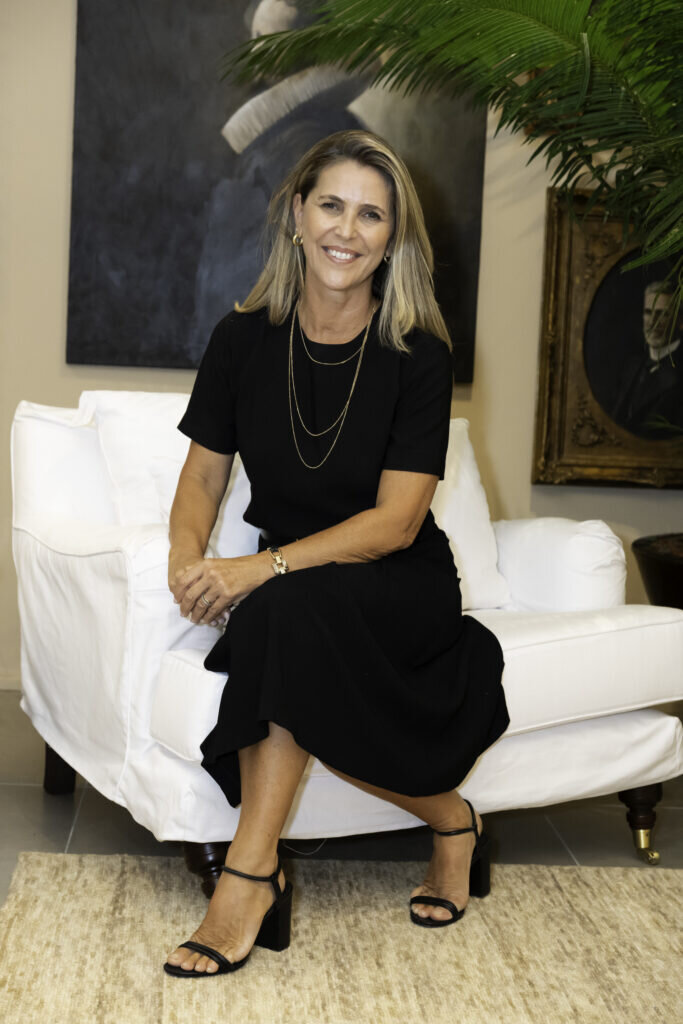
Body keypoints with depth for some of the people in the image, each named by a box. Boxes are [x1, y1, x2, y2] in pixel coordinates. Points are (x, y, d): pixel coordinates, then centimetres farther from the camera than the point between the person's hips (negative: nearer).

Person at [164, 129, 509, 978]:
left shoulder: (417, 355, -10)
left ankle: (251, 871, -23)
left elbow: (396, 522, -15)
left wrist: (266, 567, -28)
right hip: (292, 586, 3)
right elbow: (204, 471, 7)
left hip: (402, 586, -3)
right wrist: (187, 553, -16)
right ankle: (448, 818, -11)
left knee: (290, 611, -34)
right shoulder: (244, 339, 0)